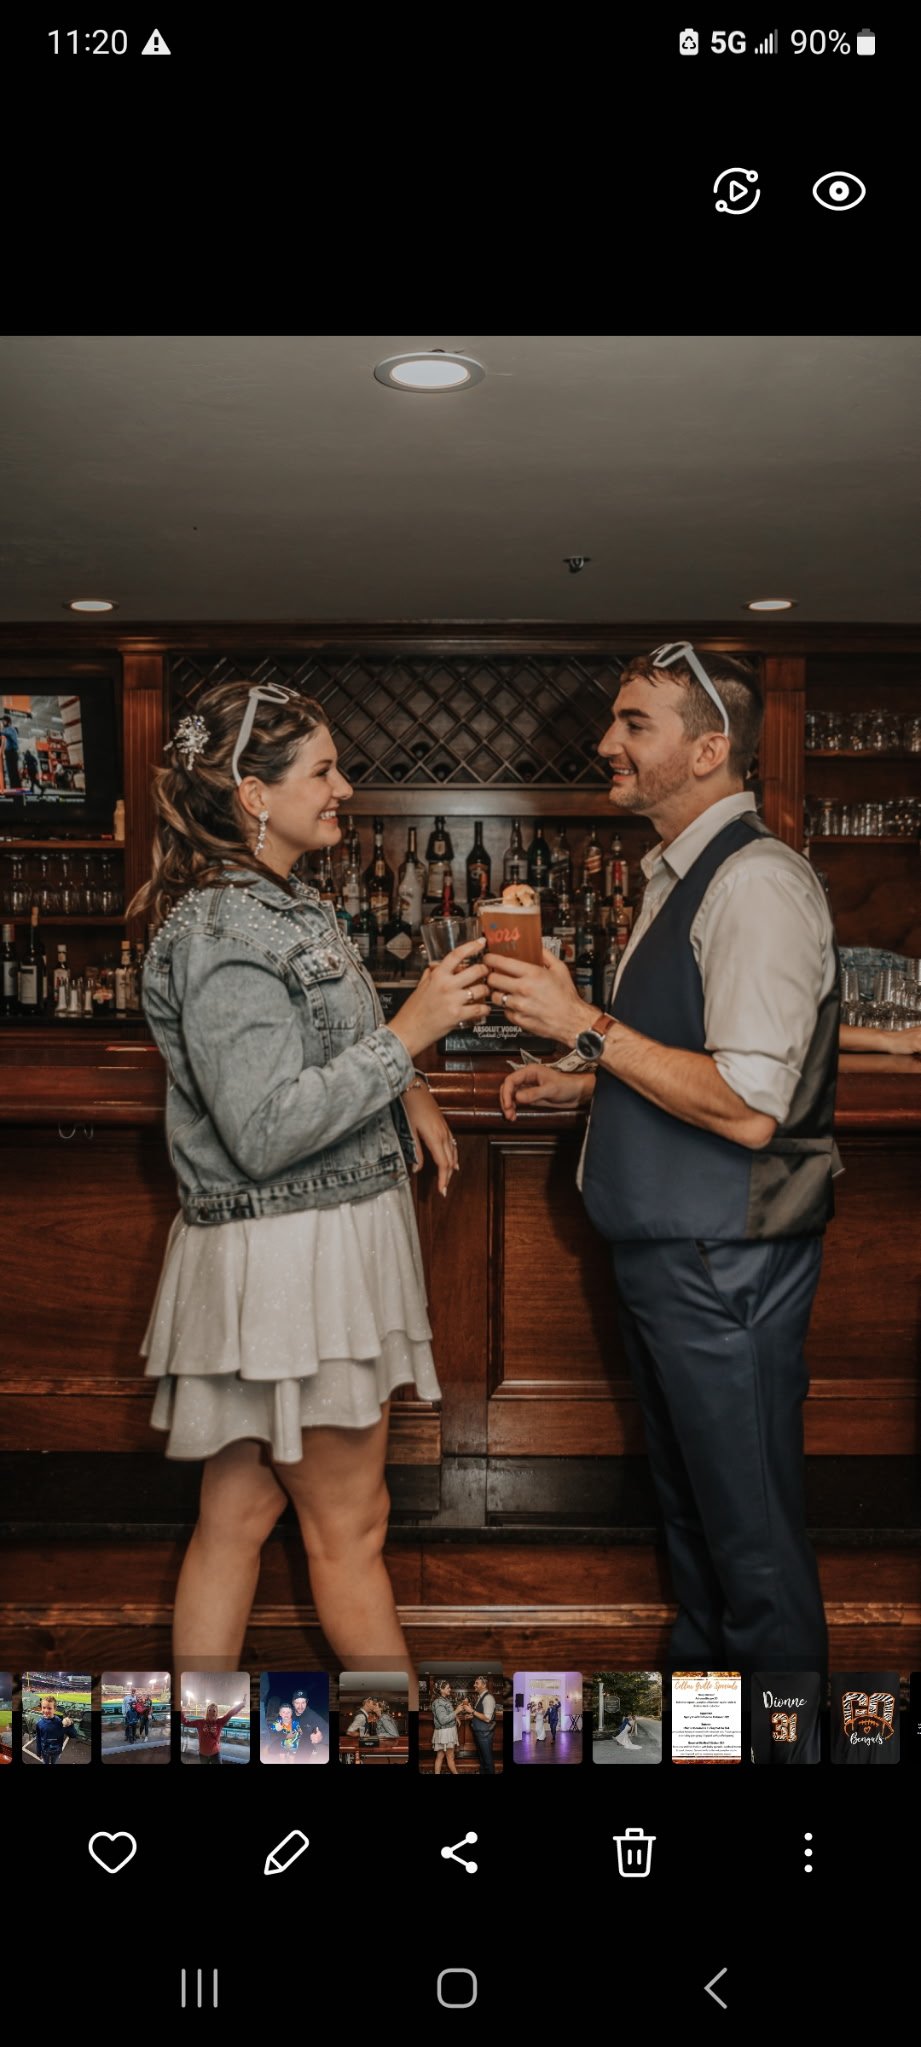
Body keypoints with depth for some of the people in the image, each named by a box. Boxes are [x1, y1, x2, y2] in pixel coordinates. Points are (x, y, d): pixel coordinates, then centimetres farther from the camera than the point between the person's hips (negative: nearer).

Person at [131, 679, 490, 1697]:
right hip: (287, 1260, -9)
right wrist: (409, 1033, -21)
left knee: (236, 1515, 15)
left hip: (323, 1240, 9)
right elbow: (265, 1131, -24)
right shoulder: (224, 935, -19)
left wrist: (403, 1088, 8)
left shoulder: (285, 908, 13)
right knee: (348, 1530, 6)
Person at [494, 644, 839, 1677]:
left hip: (726, 1264, -10)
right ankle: (698, 1655, 42)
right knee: (685, 1505, 24)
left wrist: (585, 1025, -22)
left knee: (751, 1534, 5)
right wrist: (579, 1083, 12)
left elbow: (748, 1108, -27)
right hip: (663, 1248, 10)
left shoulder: (757, 882, -20)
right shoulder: (679, 876, 12)